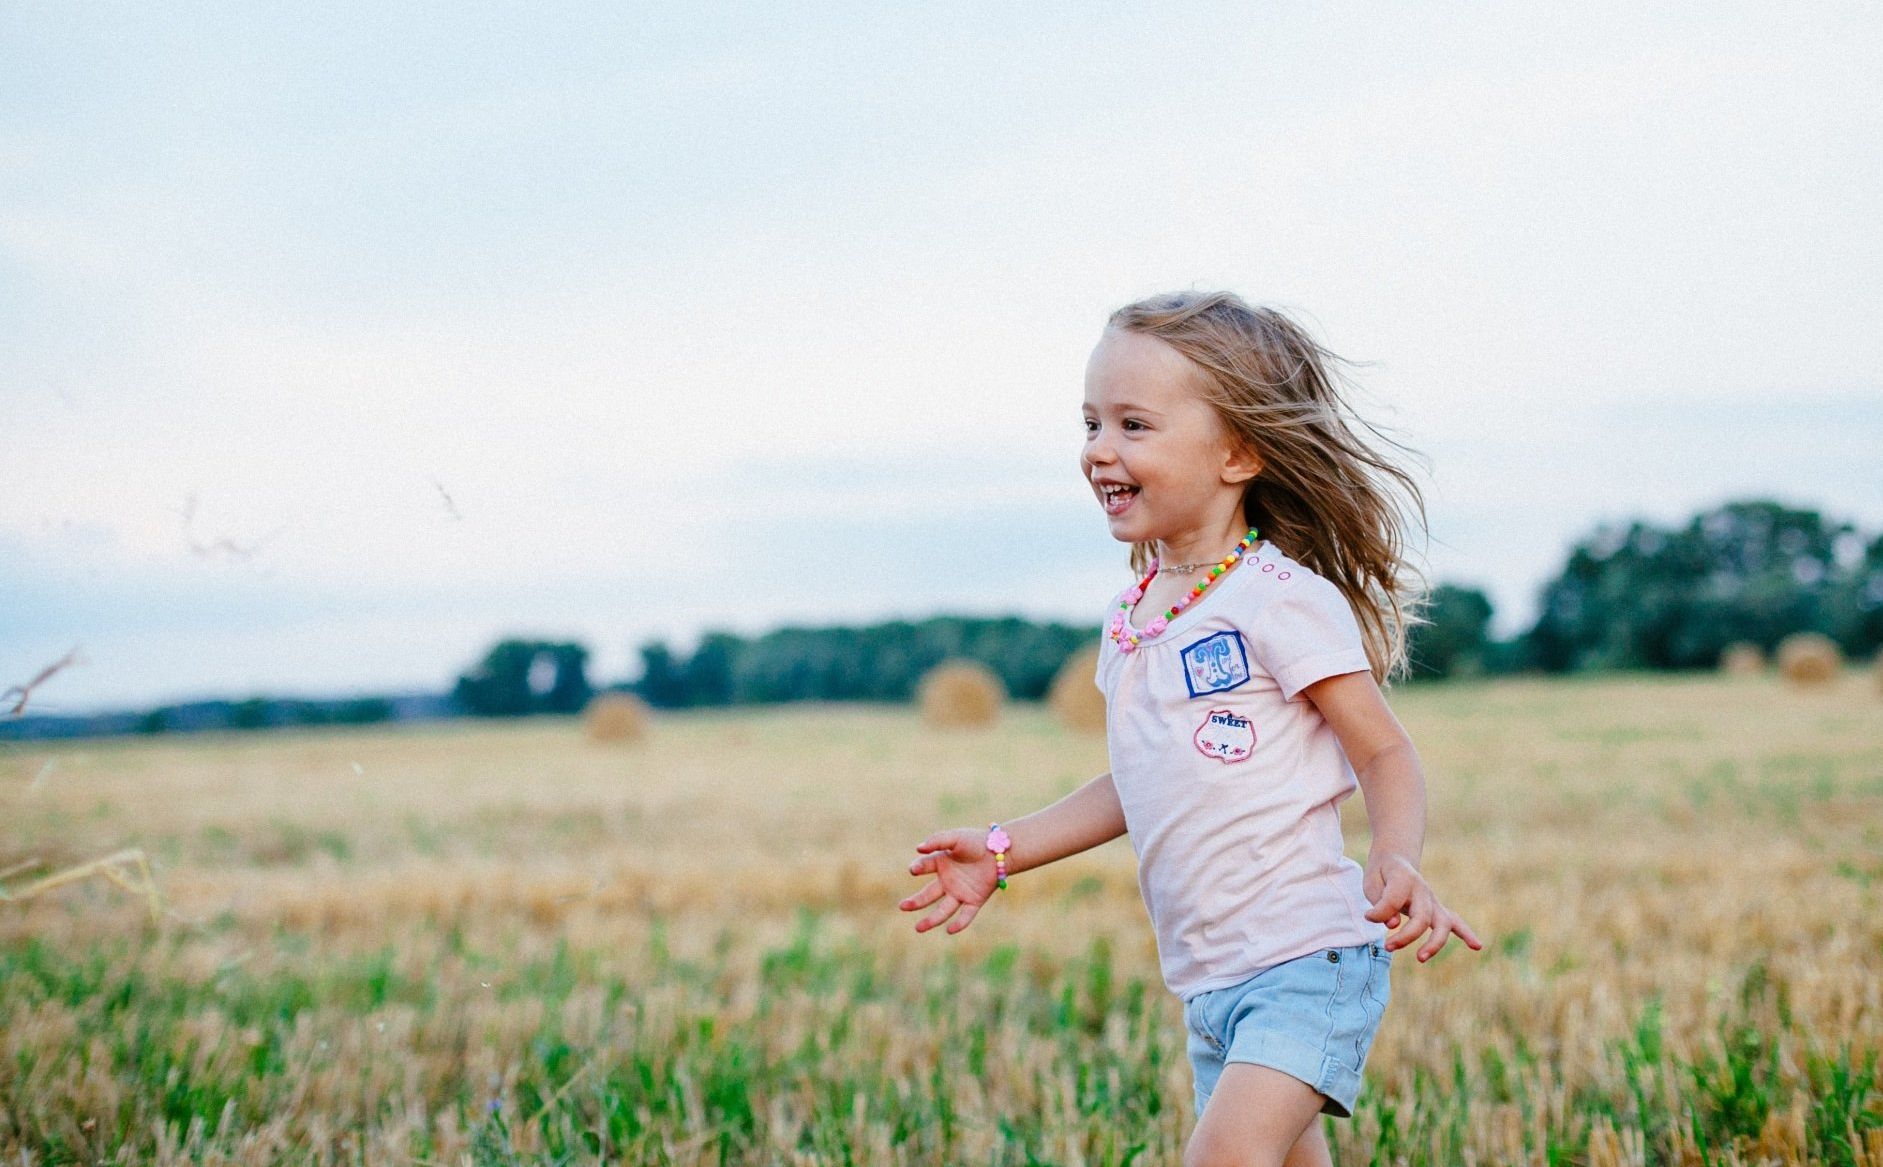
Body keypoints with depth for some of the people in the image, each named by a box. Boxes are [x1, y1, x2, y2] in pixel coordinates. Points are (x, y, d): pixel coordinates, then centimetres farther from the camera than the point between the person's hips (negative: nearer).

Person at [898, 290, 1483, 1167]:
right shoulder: (1128, 621, 10)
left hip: (1308, 960, -8)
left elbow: (1386, 753, -9)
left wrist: (1396, 862, -29)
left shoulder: (1280, 599, -12)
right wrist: (1005, 850, 19)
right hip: (1206, 981, 8)